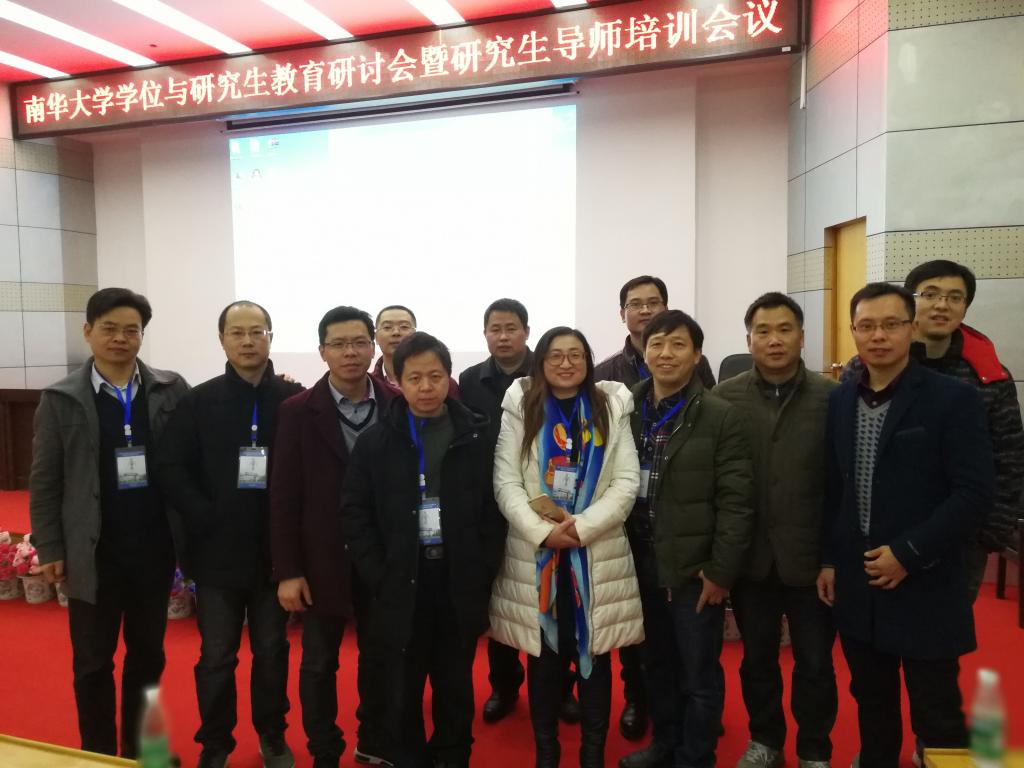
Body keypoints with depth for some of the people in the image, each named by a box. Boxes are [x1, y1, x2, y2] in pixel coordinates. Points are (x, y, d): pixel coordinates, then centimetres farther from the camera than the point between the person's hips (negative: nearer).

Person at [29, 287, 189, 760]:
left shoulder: (172, 391, -1)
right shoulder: (60, 399, -1)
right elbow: (44, 482, 0)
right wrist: (49, 548, -2)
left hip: (154, 550, 1)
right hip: (93, 554, -1)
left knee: (148, 657, 14)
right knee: (92, 664, 12)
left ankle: (139, 752, 32)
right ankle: (98, 755, 30)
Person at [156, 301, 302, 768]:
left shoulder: (295, 400, -4)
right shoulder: (200, 401, -2)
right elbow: (170, 468, -4)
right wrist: (205, 517, -11)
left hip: (275, 549, 0)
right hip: (217, 549, 0)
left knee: (272, 650, 15)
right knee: (216, 655, 12)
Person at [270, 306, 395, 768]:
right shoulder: (298, 411, -6)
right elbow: (284, 495, -6)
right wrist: (287, 570, -9)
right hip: (323, 560, -1)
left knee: (379, 656, 17)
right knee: (319, 663, 13)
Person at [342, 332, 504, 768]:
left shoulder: (477, 437, 0)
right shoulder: (376, 441, 0)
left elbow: (493, 511, 0)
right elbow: (355, 514, -2)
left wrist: (483, 576, -7)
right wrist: (380, 579, -8)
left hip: (459, 583, 0)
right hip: (402, 586, 0)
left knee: (456, 689, 15)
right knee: (404, 693, 12)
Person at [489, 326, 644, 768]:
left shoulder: (611, 408, 4)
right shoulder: (520, 408, 3)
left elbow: (627, 482, -4)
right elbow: (505, 481, -4)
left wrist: (581, 527, -15)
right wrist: (543, 531, -16)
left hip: (597, 555, 0)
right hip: (535, 555, 0)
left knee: (593, 657, 9)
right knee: (543, 658, 9)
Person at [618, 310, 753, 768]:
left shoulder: (721, 417, -8)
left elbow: (736, 501, -10)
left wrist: (721, 571, -12)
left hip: (693, 569, -4)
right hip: (642, 565, 4)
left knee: (699, 675, 10)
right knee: (657, 665, 20)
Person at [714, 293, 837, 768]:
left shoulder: (831, 398, -6)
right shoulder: (724, 399, -3)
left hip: (810, 557, -1)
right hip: (751, 556, 1)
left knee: (815, 663, 14)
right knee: (757, 659, 18)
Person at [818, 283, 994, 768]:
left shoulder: (954, 399, -9)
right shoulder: (840, 400, 4)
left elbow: (975, 492, -13)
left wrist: (908, 554, -16)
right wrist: (828, 560, 7)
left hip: (925, 587, -4)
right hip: (858, 584, 4)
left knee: (936, 718, 8)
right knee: (871, 703, 19)